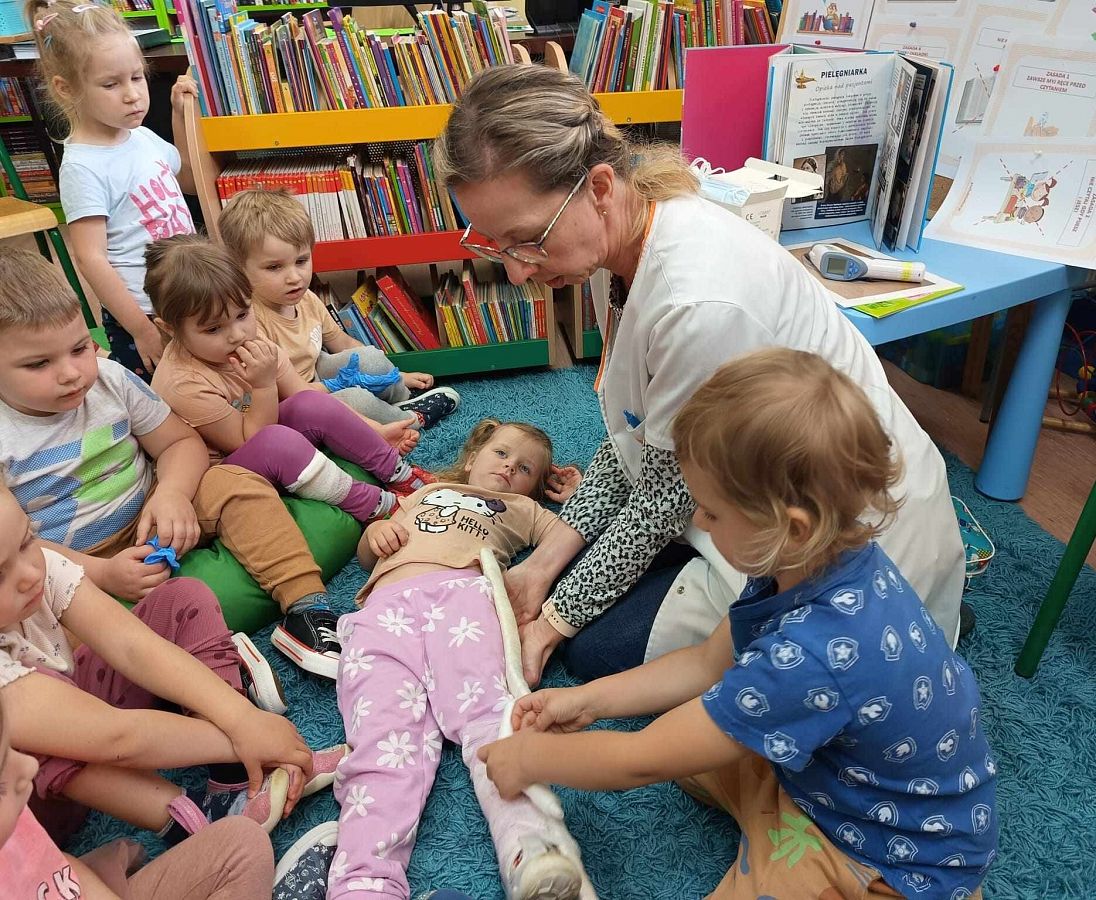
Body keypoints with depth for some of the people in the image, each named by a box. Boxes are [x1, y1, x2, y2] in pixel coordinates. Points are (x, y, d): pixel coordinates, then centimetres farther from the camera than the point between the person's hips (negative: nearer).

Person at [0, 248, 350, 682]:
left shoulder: (111, 379, -5)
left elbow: (181, 442, 2)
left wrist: (172, 492, -21)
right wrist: (101, 573, -26)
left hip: (149, 518, 3)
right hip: (75, 564, -2)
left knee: (238, 484, -19)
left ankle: (306, 606, -26)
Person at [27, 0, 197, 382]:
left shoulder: (143, 138, 5)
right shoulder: (83, 167, -17)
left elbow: (188, 179, 26)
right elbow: (91, 259, -19)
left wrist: (181, 113, 15)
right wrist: (142, 330, -20)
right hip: (140, 317, -7)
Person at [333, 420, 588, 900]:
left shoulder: (521, 509, 39)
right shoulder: (424, 493, 44)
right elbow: (366, 555, 44)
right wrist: (376, 531, 23)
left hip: (462, 590, -1)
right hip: (385, 607, 1)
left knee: (485, 710, -30)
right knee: (383, 742, -23)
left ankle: (531, 846, -51)